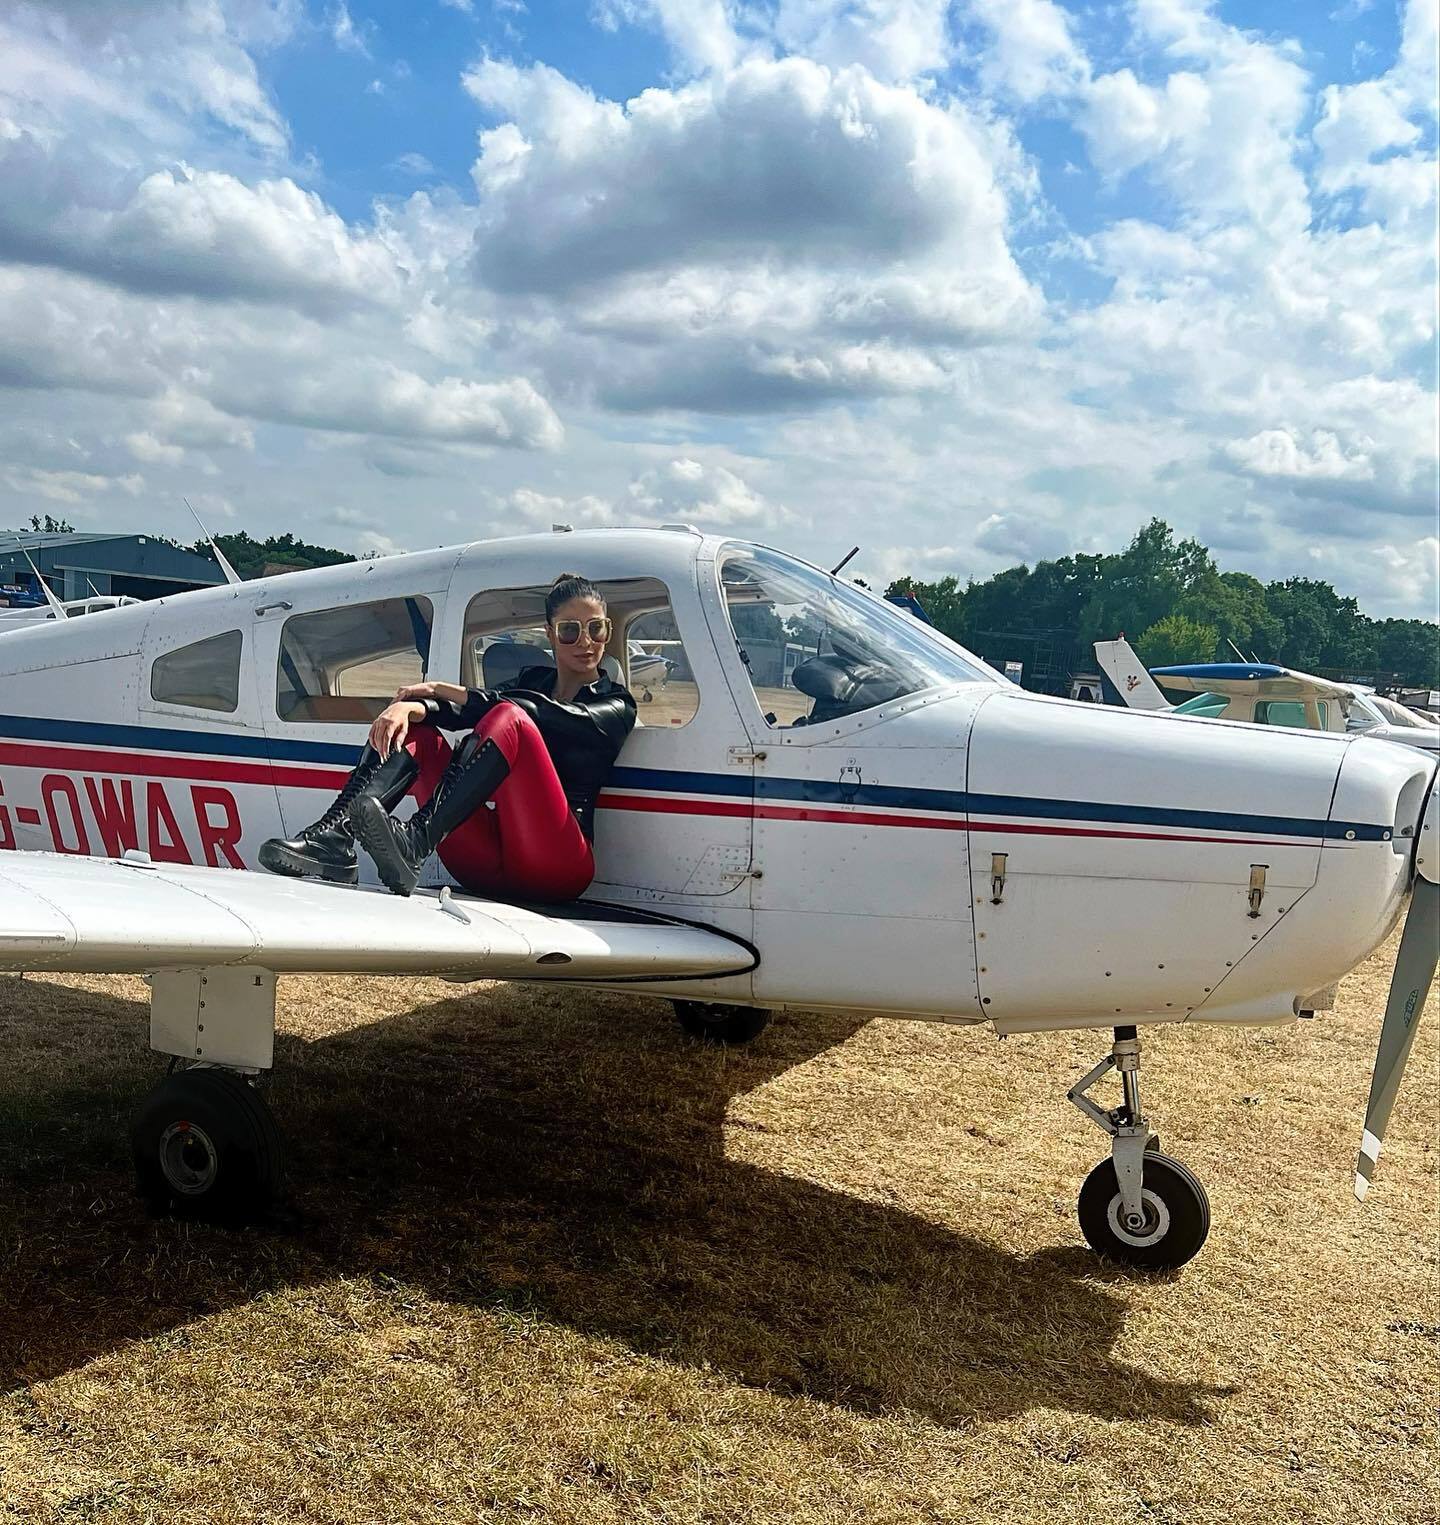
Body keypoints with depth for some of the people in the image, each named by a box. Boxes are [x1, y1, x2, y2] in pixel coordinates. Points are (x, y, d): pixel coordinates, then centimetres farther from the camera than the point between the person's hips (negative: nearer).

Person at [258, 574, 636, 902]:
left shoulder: (616, 704, 9)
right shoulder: (531, 681, 23)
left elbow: (555, 716, -12)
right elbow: (460, 711, 3)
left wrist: (449, 691, -10)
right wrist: (410, 706, -19)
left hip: (556, 867, -5)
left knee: (509, 718, -26)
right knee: (411, 727, -6)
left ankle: (415, 842, -45)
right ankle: (332, 836, -28)